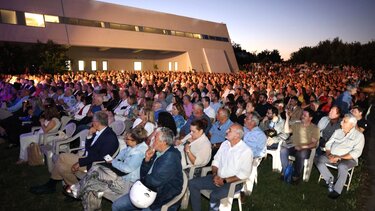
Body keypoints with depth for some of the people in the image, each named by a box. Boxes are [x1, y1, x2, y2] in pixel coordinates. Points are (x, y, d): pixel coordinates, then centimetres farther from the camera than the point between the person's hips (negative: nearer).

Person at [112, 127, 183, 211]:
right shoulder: (157, 153, 4)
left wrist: (143, 179, -4)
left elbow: (154, 181, -26)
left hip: (162, 200, -8)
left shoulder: (171, 157, -22)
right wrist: (147, 159, -9)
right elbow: (143, 174, 10)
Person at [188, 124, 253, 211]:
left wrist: (225, 181, -18)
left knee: (214, 195, -34)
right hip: (217, 178, 7)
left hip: (233, 182, -7)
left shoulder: (246, 151, -14)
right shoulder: (225, 144, 6)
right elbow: (216, 160, 12)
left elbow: (244, 174, -17)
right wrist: (214, 174, -7)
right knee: (192, 183, -6)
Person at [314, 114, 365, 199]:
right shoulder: (337, 131, 14)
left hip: (348, 159, -5)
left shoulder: (359, 136, -1)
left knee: (342, 166, -38)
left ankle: (337, 190, -24)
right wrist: (329, 155, -9)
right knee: (317, 159, -18)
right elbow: (329, 143, 12)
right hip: (333, 156, 5)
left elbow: (356, 152, -12)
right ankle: (330, 179, -12)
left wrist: (339, 157, -21)